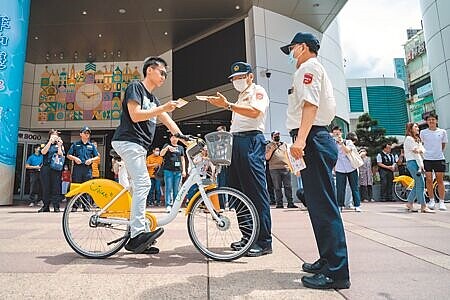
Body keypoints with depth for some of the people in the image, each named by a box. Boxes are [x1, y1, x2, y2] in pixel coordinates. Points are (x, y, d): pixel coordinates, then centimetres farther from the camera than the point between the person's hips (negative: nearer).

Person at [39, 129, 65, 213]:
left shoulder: (60, 145, 14)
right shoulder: (46, 144, 16)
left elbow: (61, 155, 0)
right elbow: (43, 152, -5)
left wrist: (59, 146, -10)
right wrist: (50, 142, -9)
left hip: (56, 168, -1)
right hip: (45, 168, 1)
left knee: (56, 187, -4)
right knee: (46, 187, 3)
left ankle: (56, 206, 0)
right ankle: (46, 206, 10)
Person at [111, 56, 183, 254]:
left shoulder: (152, 98, 24)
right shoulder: (135, 87, -1)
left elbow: (168, 122, 18)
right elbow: (135, 115, -15)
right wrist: (163, 108, -14)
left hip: (139, 146, 9)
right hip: (128, 141, -9)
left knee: (140, 187, 6)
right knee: (142, 183, -19)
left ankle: (137, 239, 10)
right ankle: (137, 233, -19)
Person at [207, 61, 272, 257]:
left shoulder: (258, 91, 4)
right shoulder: (241, 97, 30)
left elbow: (255, 112, -16)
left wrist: (228, 105, -20)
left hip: (251, 141, -9)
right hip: (236, 142, 9)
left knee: (257, 192, -11)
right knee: (238, 192, 7)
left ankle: (264, 241, -5)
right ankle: (248, 236, 16)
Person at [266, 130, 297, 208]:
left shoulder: (284, 144, 21)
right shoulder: (269, 146, 9)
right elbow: (267, 158, 1)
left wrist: (290, 165, 15)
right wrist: (272, 149, -9)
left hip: (285, 168, 3)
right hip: (274, 169, -3)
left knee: (288, 186, -1)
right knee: (277, 187, -1)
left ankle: (290, 203, 2)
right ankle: (279, 203, 4)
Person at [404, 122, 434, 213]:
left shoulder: (417, 139, 23)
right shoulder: (409, 138, -6)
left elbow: (423, 150, 11)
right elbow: (415, 153, -11)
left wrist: (420, 150, -9)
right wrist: (420, 165, -12)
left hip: (417, 162, 9)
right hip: (412, 162, -9)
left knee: (417, 184, 9)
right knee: (420, 184, -11)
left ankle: (409, 203, 16)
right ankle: (423, 206, -9)